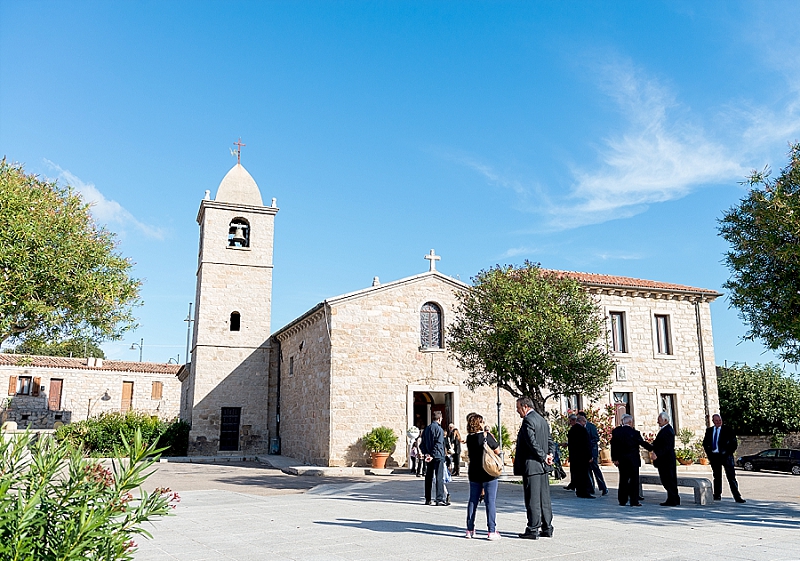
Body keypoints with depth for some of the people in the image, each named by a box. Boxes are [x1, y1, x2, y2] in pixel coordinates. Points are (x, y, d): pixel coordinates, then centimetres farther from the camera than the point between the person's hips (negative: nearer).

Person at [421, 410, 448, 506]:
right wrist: (433, 456, -18)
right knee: (439, 478, -4)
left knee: (428, 477, 12)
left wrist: (426, 453, 0)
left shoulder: (426, 429, 11)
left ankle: (427, 499, 17)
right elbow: (438, 444, -18)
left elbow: (423, 443, 9)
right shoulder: (439, 429, -11)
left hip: (429, 456, 7)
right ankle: (439, 500, -8)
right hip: (438, 456, -7)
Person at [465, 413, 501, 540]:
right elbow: (497, 451, -8)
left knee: (473, 501, 12)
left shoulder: (469, 438, 2)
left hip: (473, 473, 5)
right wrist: (493, 439, 6)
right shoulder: (486, 436, -14)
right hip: (488, 473, -5)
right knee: (490, 501, -1)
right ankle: (492, 531, 0)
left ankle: (470, 530, 16)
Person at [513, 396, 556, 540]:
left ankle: (533, 530, 1)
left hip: (531, 466, -9)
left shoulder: (528, 420, -14)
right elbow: (550, 441, 16)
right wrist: (550, 454, 2)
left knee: (532, 499, -3)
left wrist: (544, 457, -11)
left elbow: (532, 442, -20)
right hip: (543, 467, 9)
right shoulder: (542, 420, 15)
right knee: (544, 498, 12)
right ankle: (547, 528, 17)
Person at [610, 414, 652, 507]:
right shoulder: (634, 433, -11)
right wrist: (652, 448, 12)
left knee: (623, 479, 10)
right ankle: (634, 501, 3)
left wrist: (614, 459, 6)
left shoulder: (616, 432, 1)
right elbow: (643, 443, -4)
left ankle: (622, 500, 12)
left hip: (621, 460, 4)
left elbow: (613, 446, 2)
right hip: (633, 460, -4)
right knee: (634, 479, 3)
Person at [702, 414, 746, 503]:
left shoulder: (727, 430, -2)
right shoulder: (709, 430, 9)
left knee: (731, 476, -5)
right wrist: (709, 453, 7)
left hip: (725, 456, -4)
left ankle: (737, 497, -4)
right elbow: (705, 443, 18)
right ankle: (717, 495, 18)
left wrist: (729, 453, -6)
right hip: (713, 456, 4)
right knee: (717, 476, 11)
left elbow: (734, 443, 0)